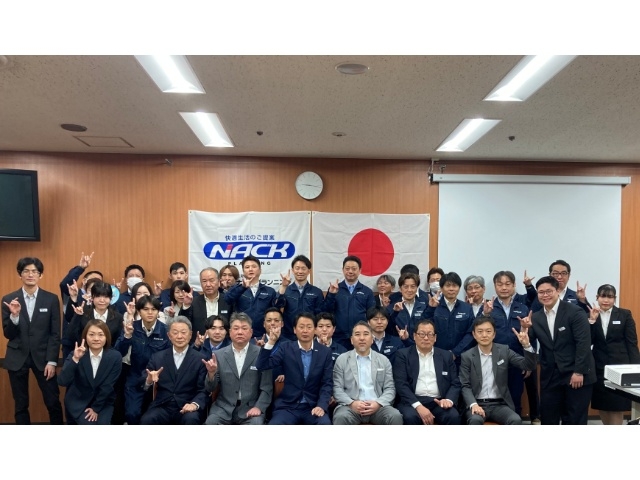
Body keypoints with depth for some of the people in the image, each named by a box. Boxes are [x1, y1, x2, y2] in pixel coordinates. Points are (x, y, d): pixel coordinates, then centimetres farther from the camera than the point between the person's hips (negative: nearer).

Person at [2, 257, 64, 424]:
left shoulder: (51, 299, -2)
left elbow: (55, 333, -1)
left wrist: (52, 361, -7)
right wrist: (14, 315, -19)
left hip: (42, 357, -1)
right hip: (17, 358, 1)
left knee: (53, 402, 2)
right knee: (21, 404, 11)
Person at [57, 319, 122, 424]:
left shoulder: (115, 357, -13)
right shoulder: (75, 355, -12)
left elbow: (108, 387, -8)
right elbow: (62, 382, -25)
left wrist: (96, 408, -6)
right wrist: (75, 359, -36)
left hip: (103, 403, 1)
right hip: (77, 403, -1)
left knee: (102, 424, -19)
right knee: (89, 424, -20)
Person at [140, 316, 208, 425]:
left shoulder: (200, 359, 2)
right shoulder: (158, 357, 11)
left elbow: (203, 390, -1)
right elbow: (142, 383, 7)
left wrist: (195, 404, -22)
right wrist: (149, 380, -18)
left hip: (187, 408, -2)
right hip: (162, 407, 2)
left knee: (191, 419, -33)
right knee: (146, 420, -28)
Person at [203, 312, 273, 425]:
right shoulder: (219, 355, 5)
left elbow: (266, 388, 0)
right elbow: (210, 388, 6)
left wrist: (258, 407, -15)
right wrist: (211, 373, -14)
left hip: (250, 408, -2)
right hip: (224, 408, 2)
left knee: (256, 424, -31)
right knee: (211, 423, -26)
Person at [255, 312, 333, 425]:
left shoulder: (325, 352, 3)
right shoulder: (286, 348, 3)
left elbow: (327, 383, 1)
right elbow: (261, 365, -5)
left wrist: (321, 405, -14)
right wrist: (271, 342, -15)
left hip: (313, 406, 0)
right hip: (288, 406, 0)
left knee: (325, 423, -29)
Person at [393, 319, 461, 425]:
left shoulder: (446, 356, 15)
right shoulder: (403, 355, 6)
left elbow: (455, 383, 11)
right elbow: (401, 384, -4)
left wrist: (449, 400, -12)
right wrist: (418, 406, -18)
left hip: (438, 402, 3)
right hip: (413, 401, -2)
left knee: (453, 416, -28)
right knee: (410, 417, -34)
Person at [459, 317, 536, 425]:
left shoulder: (504, 350, 6)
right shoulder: (467, 356, 1)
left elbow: (529, 366, -1)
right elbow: (465, 386, -2)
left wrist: (526, 345, -19)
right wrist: (473, 404, -21)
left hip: (500, 405, 2)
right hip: (477, 404, -2)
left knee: (516, 420, -28)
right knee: (475, 420, -33)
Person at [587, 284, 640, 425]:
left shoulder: (625, 314, 0)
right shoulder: (591, 316, 4)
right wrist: (592, 320, -14)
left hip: (619, 366, -2)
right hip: (599, 367, 3)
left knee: (617, 406, 1)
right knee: (601, 405, 10)